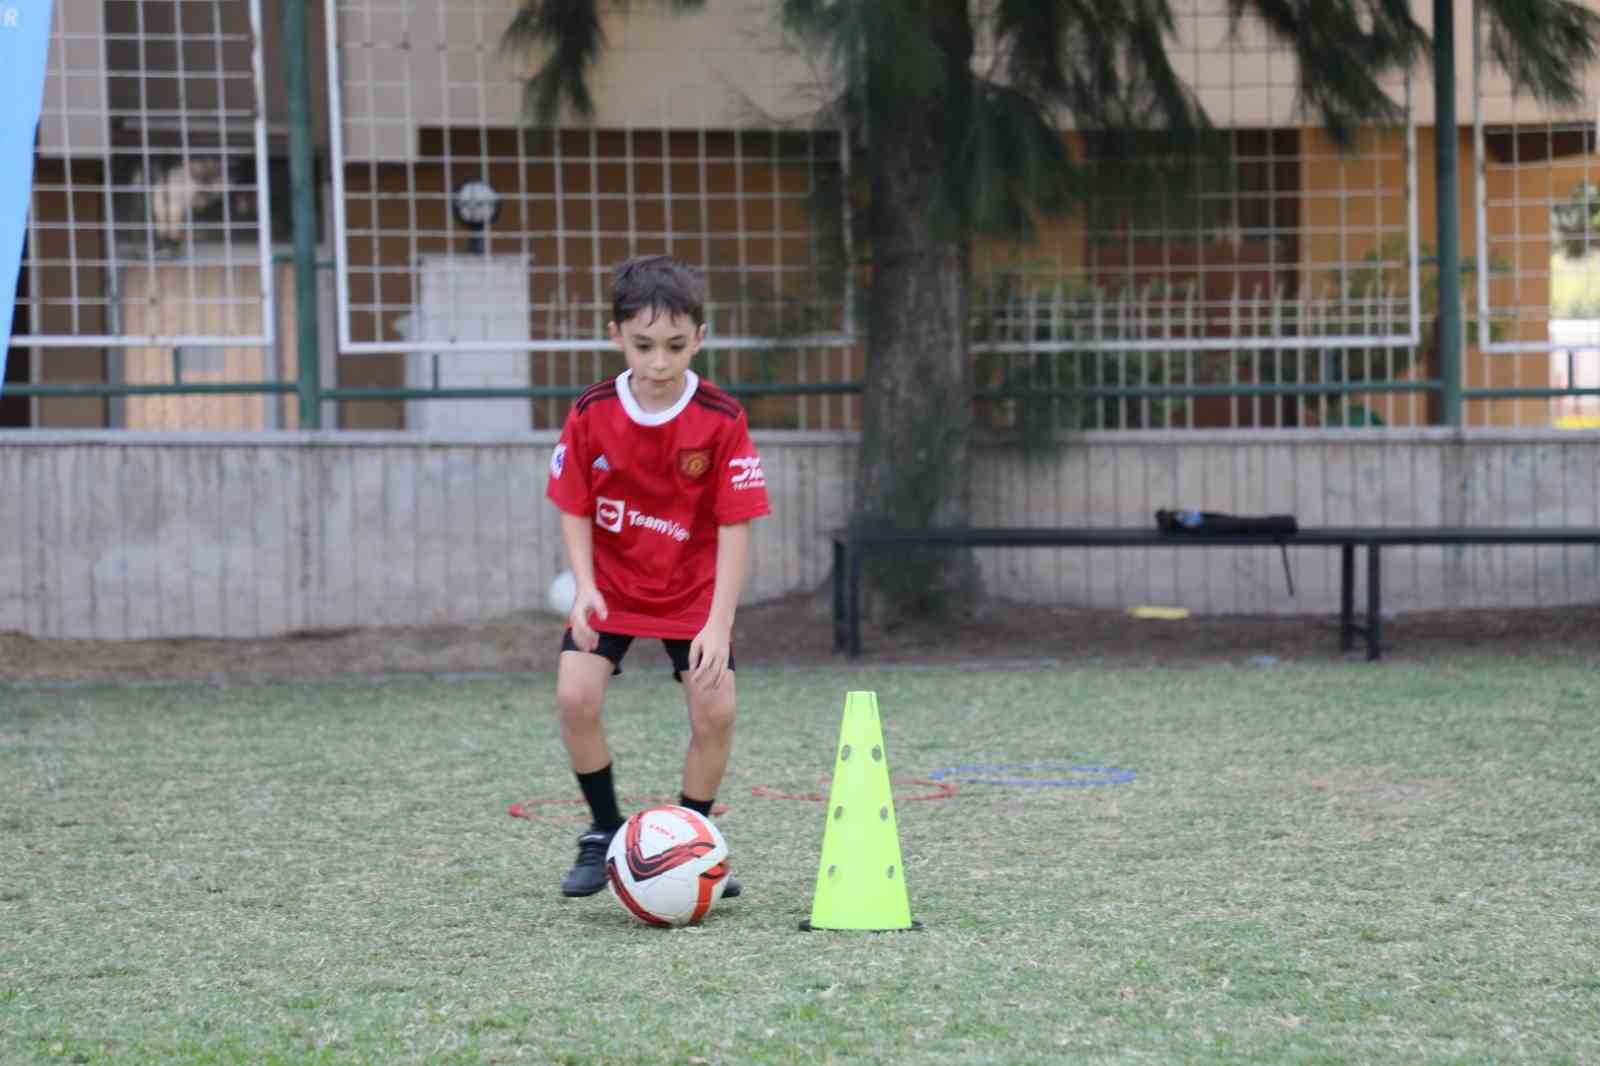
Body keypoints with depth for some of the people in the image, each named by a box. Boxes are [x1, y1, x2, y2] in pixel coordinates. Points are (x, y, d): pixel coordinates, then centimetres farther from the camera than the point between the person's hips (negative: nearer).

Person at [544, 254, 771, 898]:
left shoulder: (721, 421, -18)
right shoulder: (590, 416, -14)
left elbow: (735, 525, -17)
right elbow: (575, 510, -4)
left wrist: (718, 624, -22)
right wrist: (584, 587, -20)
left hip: (693, 590, -1)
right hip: (611, 584, 1)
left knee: (715, 708, -13)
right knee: (575, 695, -17)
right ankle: (604, 832, 3)